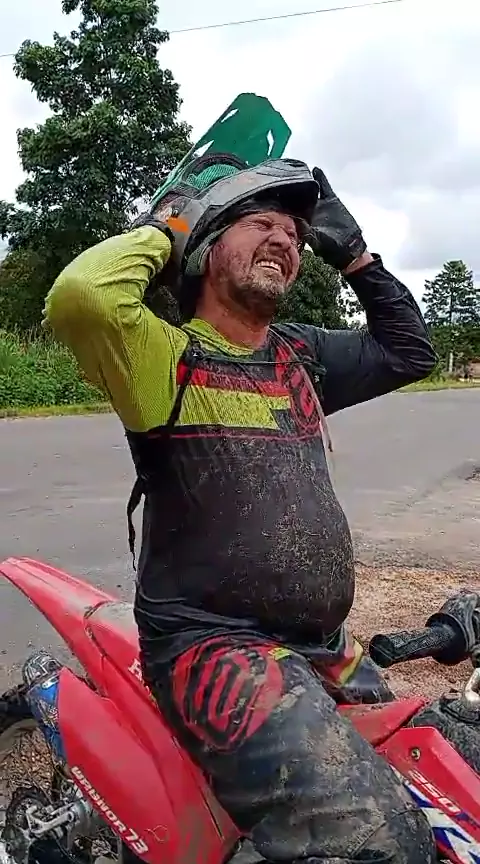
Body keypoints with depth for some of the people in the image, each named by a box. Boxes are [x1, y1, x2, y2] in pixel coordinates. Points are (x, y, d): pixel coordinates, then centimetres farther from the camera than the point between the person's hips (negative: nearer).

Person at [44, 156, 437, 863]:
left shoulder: (301, 354, 14)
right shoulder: (170, 355, -6)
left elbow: (408, 350, 26)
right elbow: (80, 294, -27)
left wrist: (349, 248, 18)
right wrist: (163, 227, -7)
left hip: (324, 647, 8)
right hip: (217, 646, -8)